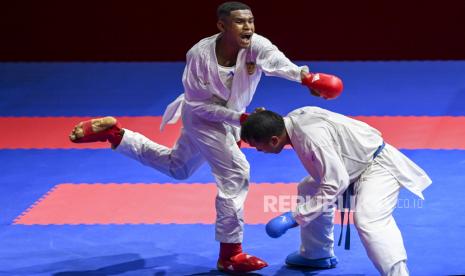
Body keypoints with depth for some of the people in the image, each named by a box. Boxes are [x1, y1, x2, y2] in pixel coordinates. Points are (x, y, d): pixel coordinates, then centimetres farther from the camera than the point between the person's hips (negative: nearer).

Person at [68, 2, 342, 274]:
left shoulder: (256, 45, -26)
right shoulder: (200, 55, -30)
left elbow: (277, 61, -48)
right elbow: (199, 103, -21)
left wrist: (304, 75, -71)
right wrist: (240, 118, -33)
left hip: (228, 117, 6)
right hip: (203, 116, -6)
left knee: (177, 168, 25)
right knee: (235, 172, -18)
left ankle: (114, 133, 35)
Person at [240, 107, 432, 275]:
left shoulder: (312, 138, -35)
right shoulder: (292, 120, -7)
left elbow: (335, 184, -32)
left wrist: (295, 217, -29)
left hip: (378, 166, -10)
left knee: (369, 220, -30)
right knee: (309, 191, 17)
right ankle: (317, 255, 34)